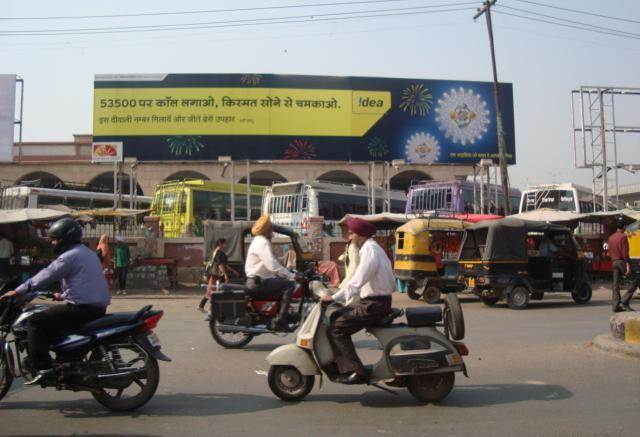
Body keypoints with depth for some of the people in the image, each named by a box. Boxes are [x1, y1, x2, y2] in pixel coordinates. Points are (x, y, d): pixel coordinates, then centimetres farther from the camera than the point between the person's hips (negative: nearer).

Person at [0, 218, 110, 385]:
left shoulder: (69, 256, -10)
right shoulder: (88, 253, 20)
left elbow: (46, 276, -11)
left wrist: (18, 291, -4)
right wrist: (63, 295, 37)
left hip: (82, 309, -10)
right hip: (98, 307, 10)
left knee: (35, 322, -6)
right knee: (53, 317, 30)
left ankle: (43, 368, -13)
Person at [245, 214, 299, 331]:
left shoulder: (259, 240, 18)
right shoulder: (263, 242, -15)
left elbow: (271, 264, 21)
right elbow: (273, 266, -27)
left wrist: (288, 274, 15)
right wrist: (291, 275, -22)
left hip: (256, 281, 11)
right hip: (258, 283, -11)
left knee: (282, 282, 21)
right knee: (289, 284, -15)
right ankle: (279, 321, -18)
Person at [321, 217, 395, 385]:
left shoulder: (370, 250, -15)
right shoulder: (373, 248, 16)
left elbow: (357, 281, -24)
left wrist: (334, 298, -22)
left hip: (374, 304, -10)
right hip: (369, 300, 10)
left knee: (337, 329, -13)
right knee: (334, 317, 13)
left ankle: (355, 372, -15)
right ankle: (337, 362, 17)